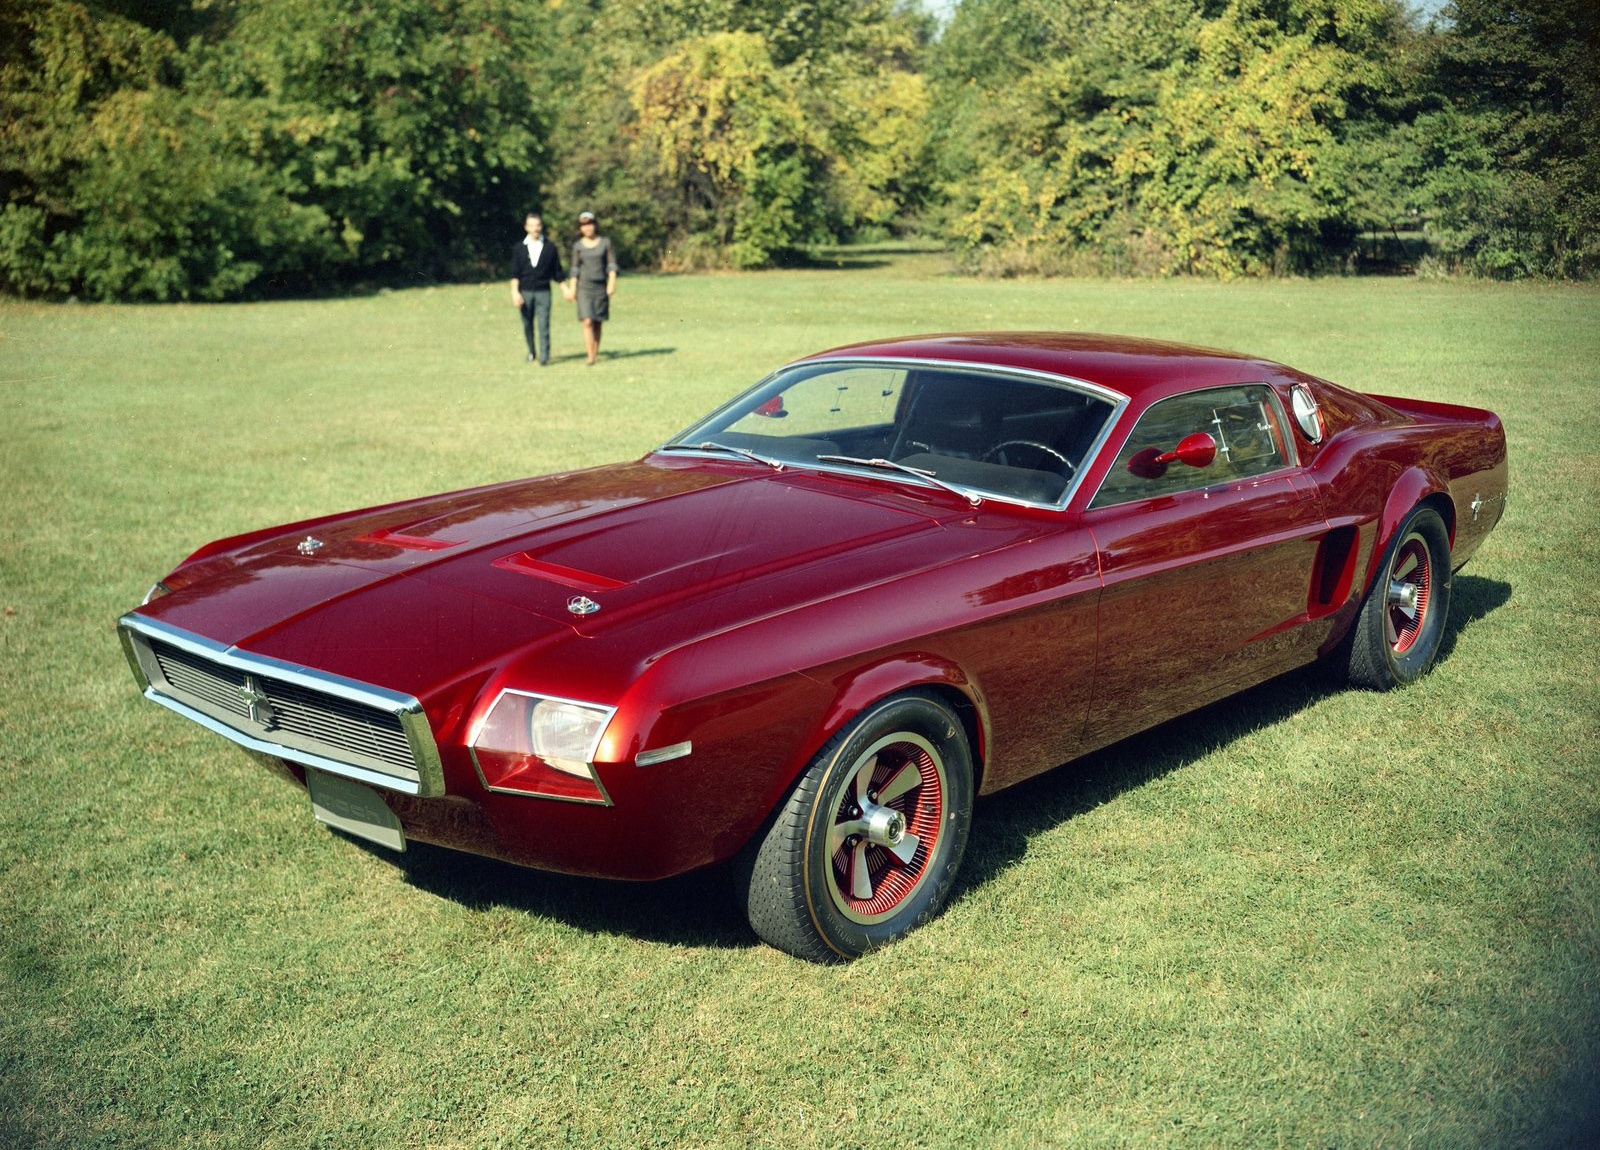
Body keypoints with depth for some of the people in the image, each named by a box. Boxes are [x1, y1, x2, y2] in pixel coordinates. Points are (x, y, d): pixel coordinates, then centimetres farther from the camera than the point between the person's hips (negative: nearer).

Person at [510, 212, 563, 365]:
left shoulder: (550, 248, 3)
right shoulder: (520, 248, 4)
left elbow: (556, 272, 9)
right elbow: (515, 273, 1)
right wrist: (515, 293, -9)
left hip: (543, 292, -1)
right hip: (525, 292, 1)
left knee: (543, 324, -9)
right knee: (527, 325, 8)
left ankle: (544, 357, -8)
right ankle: (532, 352, 26)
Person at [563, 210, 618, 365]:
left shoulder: (605, 243, 4)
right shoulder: (577, 246, 6)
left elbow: (612, 265, 1)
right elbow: (575, 269, 9)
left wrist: (612, 283, -10)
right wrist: (572, 289, 7)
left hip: (601, 287, 1)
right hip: (584, 287, -1)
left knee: (597, 323, 3)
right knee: (587, 322, -13)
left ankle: (595, 352, 15)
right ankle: (590, 358, -15)